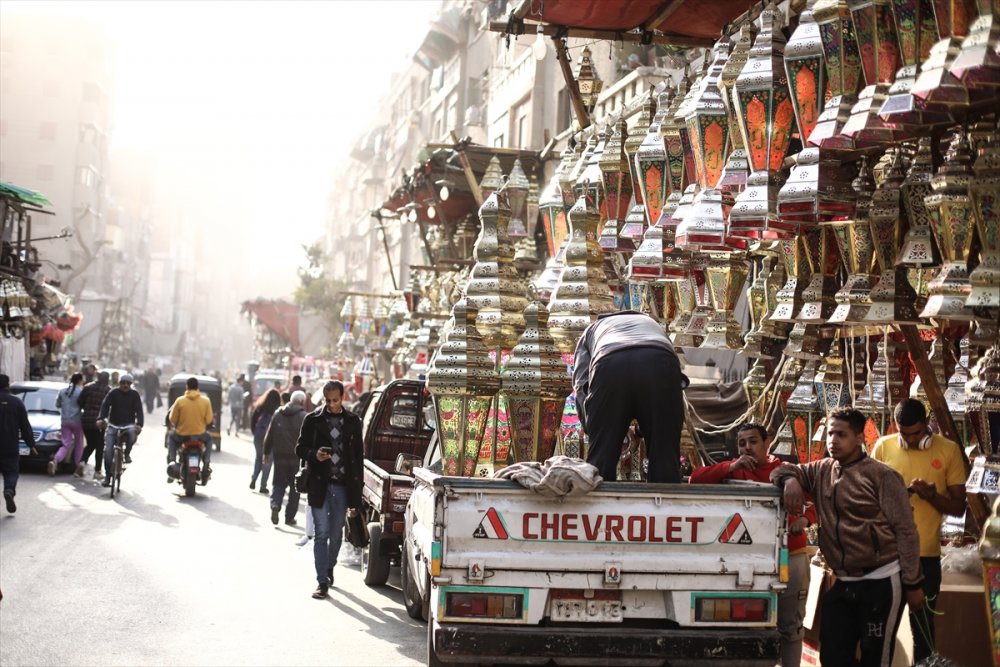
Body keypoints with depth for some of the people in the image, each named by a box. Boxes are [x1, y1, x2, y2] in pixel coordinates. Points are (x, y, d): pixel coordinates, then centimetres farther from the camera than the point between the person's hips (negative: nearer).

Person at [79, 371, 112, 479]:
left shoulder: (88, 387, 2)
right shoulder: (108, 390, -4)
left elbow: (80, 402, 1)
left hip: (86, 420, 2)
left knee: (90, 444, 17)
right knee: (99, 446, 7)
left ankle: (83, 461, -9)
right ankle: (97, 471, 5)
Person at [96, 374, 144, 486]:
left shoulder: (134, 395, 1)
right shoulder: (113, 393, 0)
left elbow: (139, 410, -7)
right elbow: (105, 406, -10)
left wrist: (139, 424, -24)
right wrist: (100, 419, -28)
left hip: (128, 425, 0)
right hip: (113, 425, 1)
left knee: (133, 434, -34)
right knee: (108, 450, -9)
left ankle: (127, 453, -4)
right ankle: (108, 476, 3)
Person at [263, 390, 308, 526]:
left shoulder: (278, 414, 4)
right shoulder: (304, 417, -8)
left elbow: (269, 435, 8)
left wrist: (266, 452, 16)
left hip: (280, 455, 3)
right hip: (297, 457, -3)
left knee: (278, 483, 12)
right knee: (295, 487, 8)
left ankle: (275, 504, -15)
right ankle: (289, 517, 9)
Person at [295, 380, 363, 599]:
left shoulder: (353, 421, 7)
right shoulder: (313, 419, 1)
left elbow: (358, 454, 11)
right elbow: (300, 449, 4)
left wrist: (358, 486, 6)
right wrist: (314, 454, -18)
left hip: (342, 485, 2)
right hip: (319, 484, -2)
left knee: (336, 533, 11)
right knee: (321, 533, -5)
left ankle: (329, 569, 33)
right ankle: (322, 582, -5)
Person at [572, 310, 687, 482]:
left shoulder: (592, 329, 41)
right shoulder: (653, 324, 46)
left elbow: (581, 384, 22)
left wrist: (590, 426, 20)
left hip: (610, 365, -1)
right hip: (660, 363, 1)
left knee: (601, 456, 5)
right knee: (664, 455, 6)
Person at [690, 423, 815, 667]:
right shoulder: (734, 471, 5)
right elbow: (696, 479, -5)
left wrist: (805, 519, -16)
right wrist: (731, 467, -13)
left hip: (791, 557, -1)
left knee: (790, 626, 6)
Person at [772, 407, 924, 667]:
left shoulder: (881, 476, -8)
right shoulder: (822, 471, 9)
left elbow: (906, 531, -8)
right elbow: (781, 470, 20)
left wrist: (913, 584, -10)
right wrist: (791, 480, -5)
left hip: (881, 582, -6)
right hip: (843, 583, 6)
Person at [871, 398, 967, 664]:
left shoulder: (949, 450, -2)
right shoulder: (883, 447, 1)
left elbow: (958, 507, 2)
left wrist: (932, 495, -17)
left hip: (926, 554, -1)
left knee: (923, 630, 8)